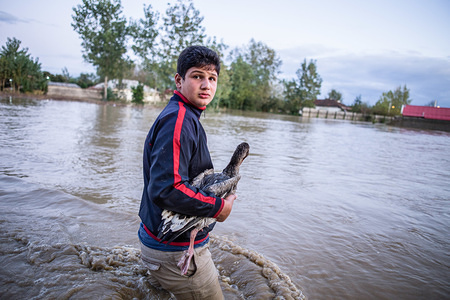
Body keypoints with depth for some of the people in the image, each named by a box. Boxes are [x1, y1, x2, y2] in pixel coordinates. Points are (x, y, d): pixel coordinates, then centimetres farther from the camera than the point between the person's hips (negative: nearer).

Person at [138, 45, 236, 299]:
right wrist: (218, 207, -19)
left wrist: (217, 190, 9)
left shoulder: (187, 118, 10)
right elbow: (166, 189, -31)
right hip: (174, 250, -10)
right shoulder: (178, 120, -22)